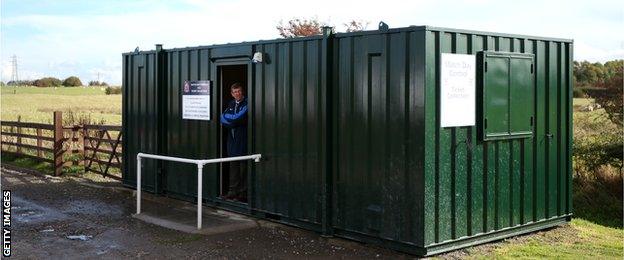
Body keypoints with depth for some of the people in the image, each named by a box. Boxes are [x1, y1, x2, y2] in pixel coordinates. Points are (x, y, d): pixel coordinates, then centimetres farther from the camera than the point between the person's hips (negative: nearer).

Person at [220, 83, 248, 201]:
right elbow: (223, 119, 7)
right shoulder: (231, 104, 15)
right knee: (233, 166, 11)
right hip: (232, 139, 7)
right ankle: (233, 191, 17)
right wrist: (234, 122, -9)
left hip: (243, 140, -7)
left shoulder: (247, 104, -6)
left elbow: (239, 118, -16)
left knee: (243, 167, -3)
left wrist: (227, 117, -2)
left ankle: (243, 192, 1)